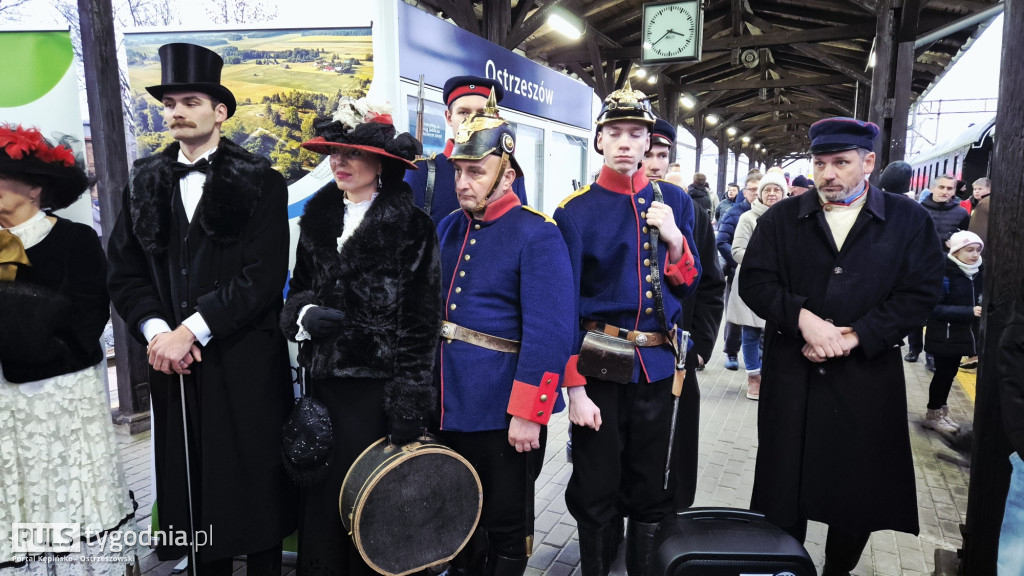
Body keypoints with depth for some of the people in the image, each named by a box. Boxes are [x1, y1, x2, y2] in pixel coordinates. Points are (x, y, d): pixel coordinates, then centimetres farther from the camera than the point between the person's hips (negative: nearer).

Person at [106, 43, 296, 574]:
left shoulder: (260, 183, -3)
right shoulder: (144, 185, 12)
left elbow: (264, 276, -12)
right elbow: (125, 273, 7)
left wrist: (192, 329, -15)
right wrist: (156, 331, -9)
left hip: (247, 366, -4)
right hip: (173, 366, 4)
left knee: (254, 485, 5)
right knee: (192, 484, 12)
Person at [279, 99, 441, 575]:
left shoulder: (411, 226, -7)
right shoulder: (317, 220, 10)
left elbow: (420, 321, -10)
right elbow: (299, 289, 19)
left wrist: (410, 406, -13)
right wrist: (306, 314, -6)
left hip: (378, 388, -5)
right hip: (324, 380, 5)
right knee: (322, 496, 9)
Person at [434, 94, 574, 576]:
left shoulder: (538, 236, -15)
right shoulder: (448, 228, 7)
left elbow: (549, 334, -20)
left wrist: (528, 415, -20)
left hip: (505, 414, -6)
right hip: (449, 405, 7)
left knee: (506, 527, 13)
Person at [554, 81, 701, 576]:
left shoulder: (673, 201, 5)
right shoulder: (575, 211, -5)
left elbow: (689, 287, 9)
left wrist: (674, 237, -10)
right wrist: (575, 389, -12)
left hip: (658, 366, 3)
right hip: (599, 367, -2)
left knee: (651, 491, 15)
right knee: (595, 493, 9)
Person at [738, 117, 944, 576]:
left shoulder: (909, 220, 2)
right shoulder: (781, 218, 5)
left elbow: (921, 294, -4)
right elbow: (754, 281, -2)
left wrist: (854, 337, -15)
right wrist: (802, 317, -18)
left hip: (868, 379, 0)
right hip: (790, 377, 0)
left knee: (859, 491, 12)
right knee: (781, 491, 7)